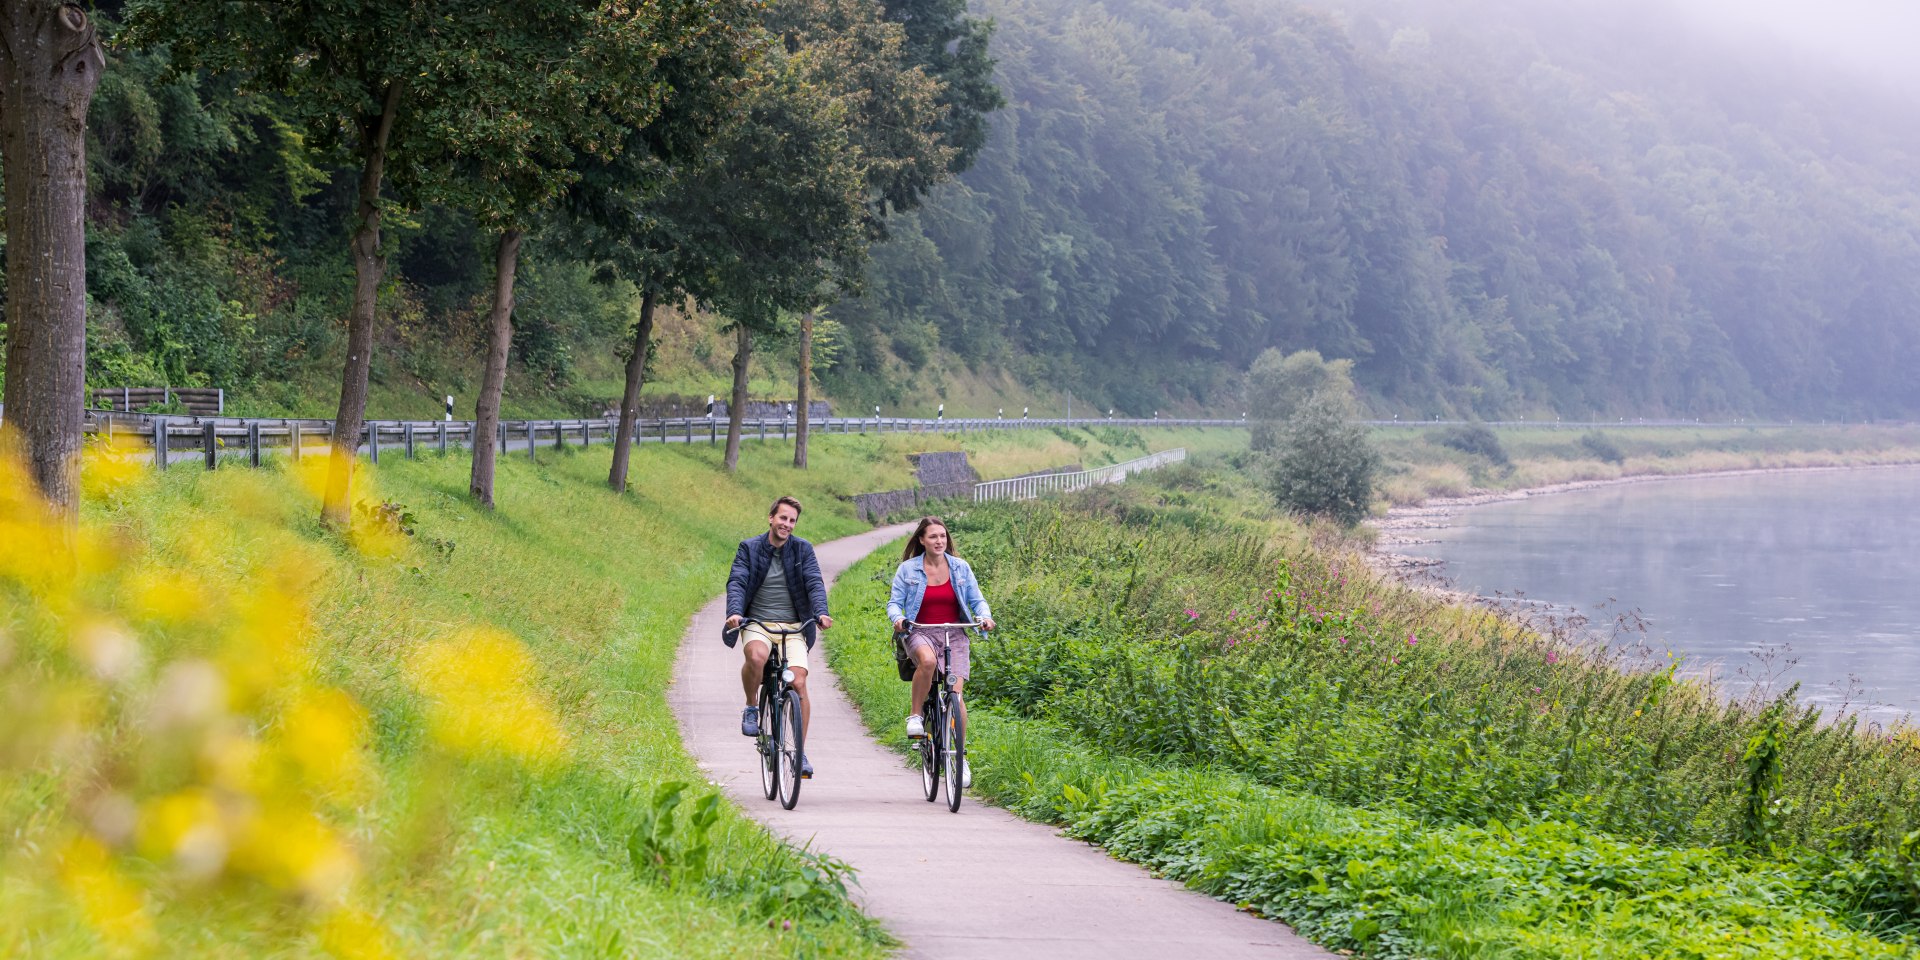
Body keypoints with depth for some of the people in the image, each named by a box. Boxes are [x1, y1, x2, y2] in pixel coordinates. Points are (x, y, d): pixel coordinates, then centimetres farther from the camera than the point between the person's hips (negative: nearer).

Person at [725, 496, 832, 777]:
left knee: (799, 683, -15)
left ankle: (800, 752, -4)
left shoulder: (802, 550, 6)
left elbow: (815, 584, -4)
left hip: (793, 627, 1)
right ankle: (751, 708, -8)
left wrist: (821, 613, -23)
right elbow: (736, 583, -7)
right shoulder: (749, 548, 4)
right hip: (757, 624, -1)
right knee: (756, 656, -36)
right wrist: (734, 612, -27)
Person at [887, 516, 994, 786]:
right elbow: (894, 602, 3)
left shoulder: (960, 568, 7)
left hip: (954, 634, 2)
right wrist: (897, 617, -19)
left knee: (955, 692, -13)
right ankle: (914, 715, -19)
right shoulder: (907, 569, 3)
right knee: (927, 659, -39)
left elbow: (977, 600, 9)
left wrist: (985, 616, -13)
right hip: (920, 633, -2)